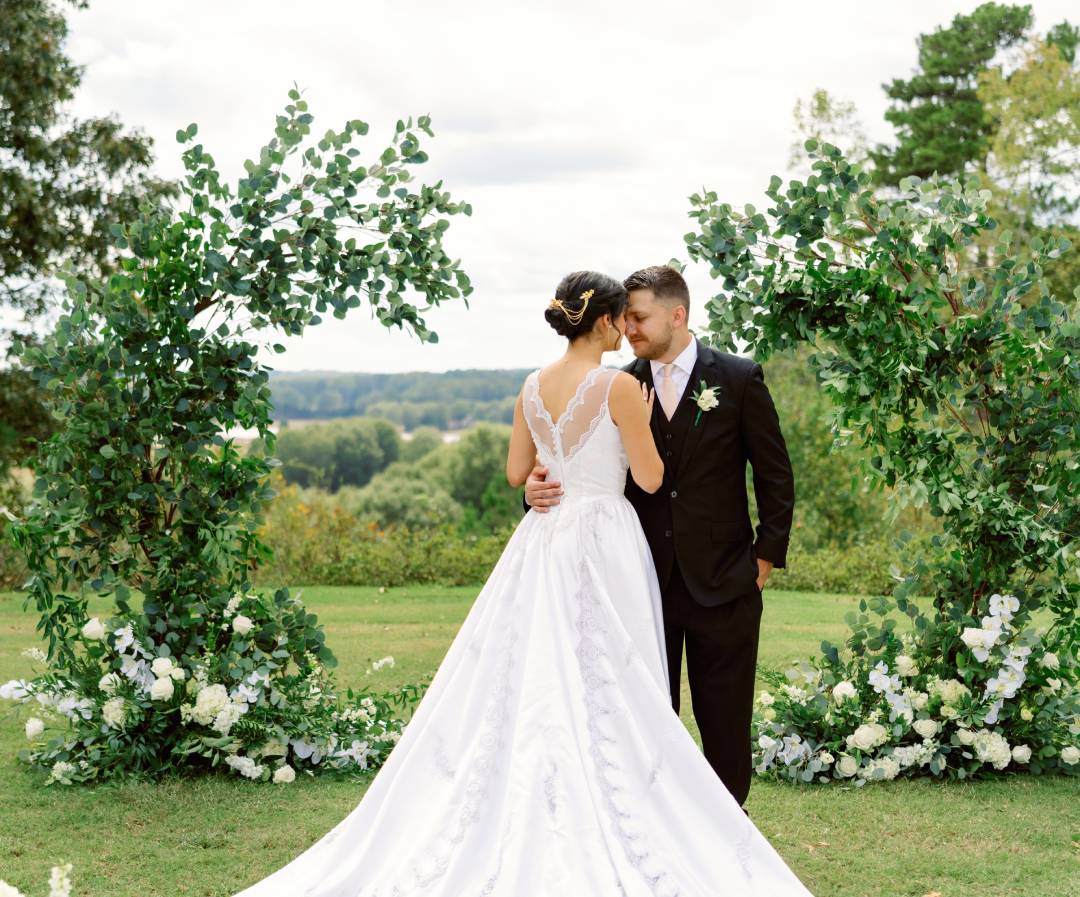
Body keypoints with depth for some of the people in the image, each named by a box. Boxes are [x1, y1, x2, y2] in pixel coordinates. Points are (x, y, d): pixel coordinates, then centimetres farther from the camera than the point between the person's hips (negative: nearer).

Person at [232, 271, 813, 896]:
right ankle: (601, 843, 3)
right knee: (603, 692, -1)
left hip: (544, 540, 6)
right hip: (603, 545, -6)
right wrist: (644, 423, 8)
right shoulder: (619, 386, -12)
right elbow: (650, 478, -8)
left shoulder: (534, 388, 7)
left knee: (529, 683, 9)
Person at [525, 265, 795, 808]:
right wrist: (541, 488, -18)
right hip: (646, 580, 2)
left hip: (721, 580, -2)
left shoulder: (738, 379, -2)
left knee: (724, 720, 6)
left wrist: (766, 558, -1)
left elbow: (775, 474, 3)